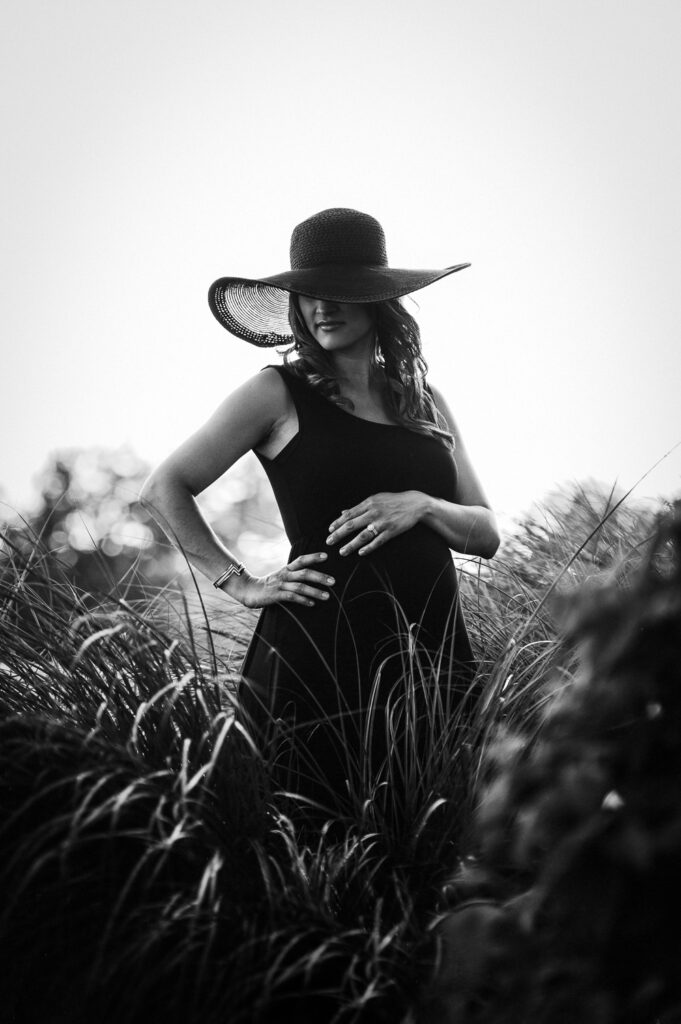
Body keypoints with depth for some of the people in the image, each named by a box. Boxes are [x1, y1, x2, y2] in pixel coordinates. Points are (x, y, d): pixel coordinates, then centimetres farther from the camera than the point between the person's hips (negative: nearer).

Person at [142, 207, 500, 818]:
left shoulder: (424, 401, 15)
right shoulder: (280, 394, 4)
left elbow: (487, 535, 14)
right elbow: (167, 488, 3)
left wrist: (421, 506, -6)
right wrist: (241, 584, -3)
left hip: (435, 648, 4)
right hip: (319, 647, -4)